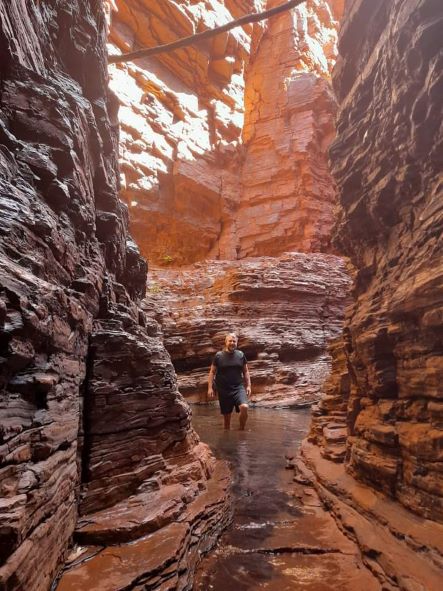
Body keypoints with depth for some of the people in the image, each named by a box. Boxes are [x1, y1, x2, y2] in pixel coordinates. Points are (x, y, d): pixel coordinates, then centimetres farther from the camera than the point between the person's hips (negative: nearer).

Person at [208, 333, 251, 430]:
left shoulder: (241, 355, 4)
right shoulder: (218, 355, -2)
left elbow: (245, 371, 11)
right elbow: (212, 372, 1)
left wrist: (248, 386, 4)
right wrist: (210, 388, -5)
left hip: (238, 387, 1)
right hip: (223, 390, 0)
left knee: (244, 407, -22)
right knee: (226, 415, 7)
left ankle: (242, 430, 0)